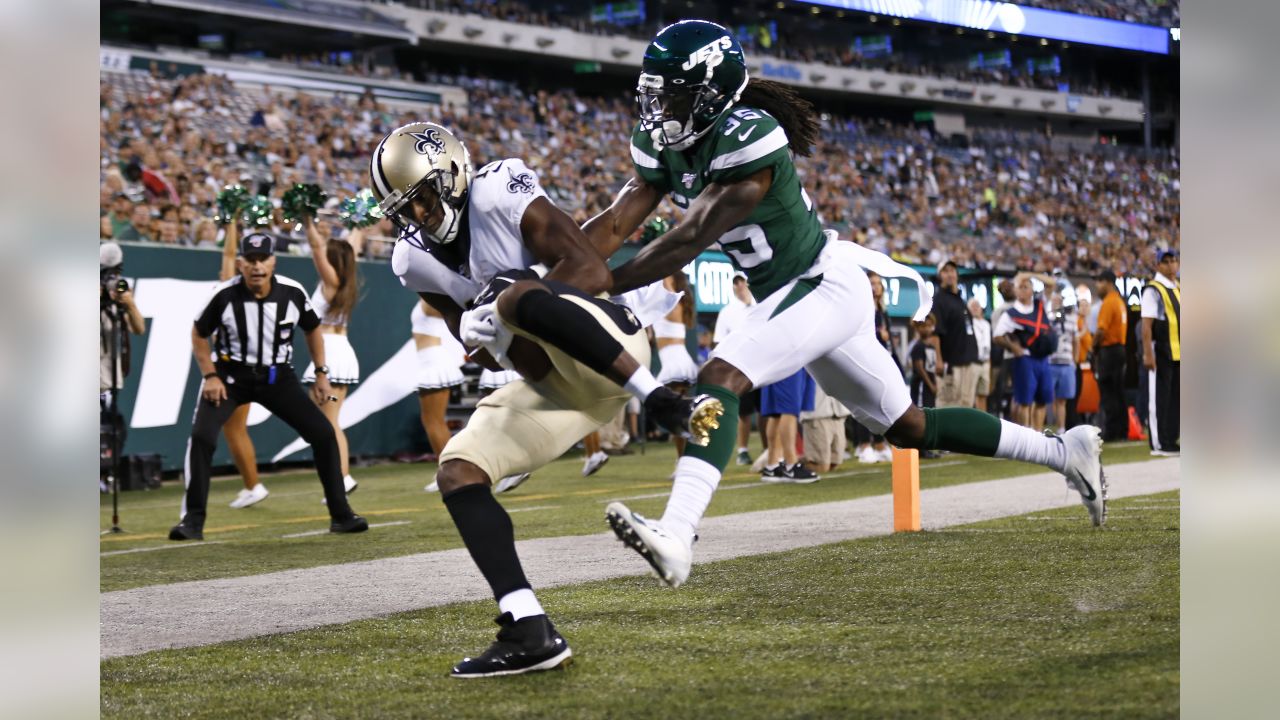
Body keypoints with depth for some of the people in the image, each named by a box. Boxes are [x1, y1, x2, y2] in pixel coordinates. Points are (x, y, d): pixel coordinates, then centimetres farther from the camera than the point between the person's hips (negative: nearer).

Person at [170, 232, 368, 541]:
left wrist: (321, 374, 3)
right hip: (231, 375, -2)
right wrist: (210, 376, -11)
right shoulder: (224, 295, -18)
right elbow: (199, 334, -2)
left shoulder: (292, 293, -13)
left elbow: (312, 329, 7)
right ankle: (193, 520, -9)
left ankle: (340, 515, 8)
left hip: (278, 377, 2)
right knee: (202, 436, -20)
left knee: (324, 434, -6)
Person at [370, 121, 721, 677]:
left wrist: (508, 311, -26)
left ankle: (665, 405, -36)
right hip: (552, 380, 7)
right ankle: (530, 633, -15)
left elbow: (593, 271, -19)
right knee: (458, 470, -8)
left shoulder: (497, 196, -13)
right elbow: (482, 347, 8)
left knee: (516, 295, -34)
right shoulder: (416, 261, 7)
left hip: (609, 352, -7)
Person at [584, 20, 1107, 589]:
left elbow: (689, 241, -29)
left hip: (827, 285, -9)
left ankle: (676, 536, -43)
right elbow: (615, 224, -5)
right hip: (790, 292, 9)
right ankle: (1064, 451, 30)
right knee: (907, 426, 18)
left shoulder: (746, 138, -26)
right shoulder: (662, 142, -1)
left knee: (719, 377, -29)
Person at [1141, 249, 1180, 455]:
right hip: (1160, 351, -8)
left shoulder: (1178, 289, 16)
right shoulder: (1153, 290, -8)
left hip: (1178, 352, 8)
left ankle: (1171, 440, 15)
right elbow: (1146, 325, -14)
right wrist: (1148, 353, -21)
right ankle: (1159, 444, -1)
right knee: (1159, 398, -4)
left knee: (1175, 397, 9)